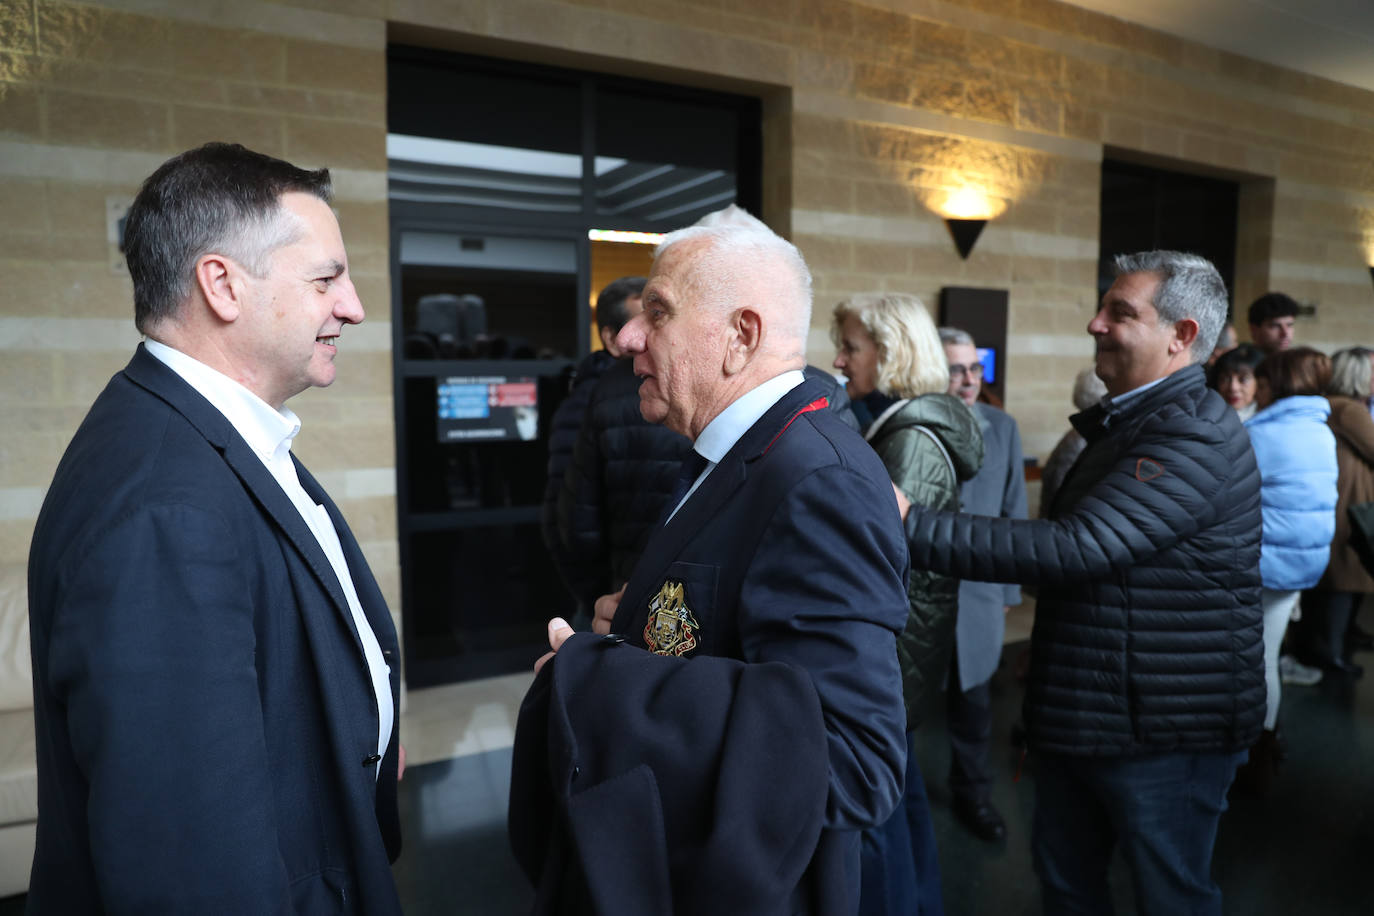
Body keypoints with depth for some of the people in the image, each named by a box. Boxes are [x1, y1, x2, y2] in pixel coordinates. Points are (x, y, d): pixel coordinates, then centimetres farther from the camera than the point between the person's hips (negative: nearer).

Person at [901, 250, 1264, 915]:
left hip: (1166, 733, -9)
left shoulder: (1194, 436, -21)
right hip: (1078, 716, 9)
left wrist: (913, 527, -34)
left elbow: (1077, 548, -32)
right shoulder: (1127, 421, 11)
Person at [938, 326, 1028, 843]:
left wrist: (1009, 587, 8)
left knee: (974, 699, 15)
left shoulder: (1001, 428, 2)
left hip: (977, 590, 3)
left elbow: (1013, 512, 8)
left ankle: (972, 795, 36)